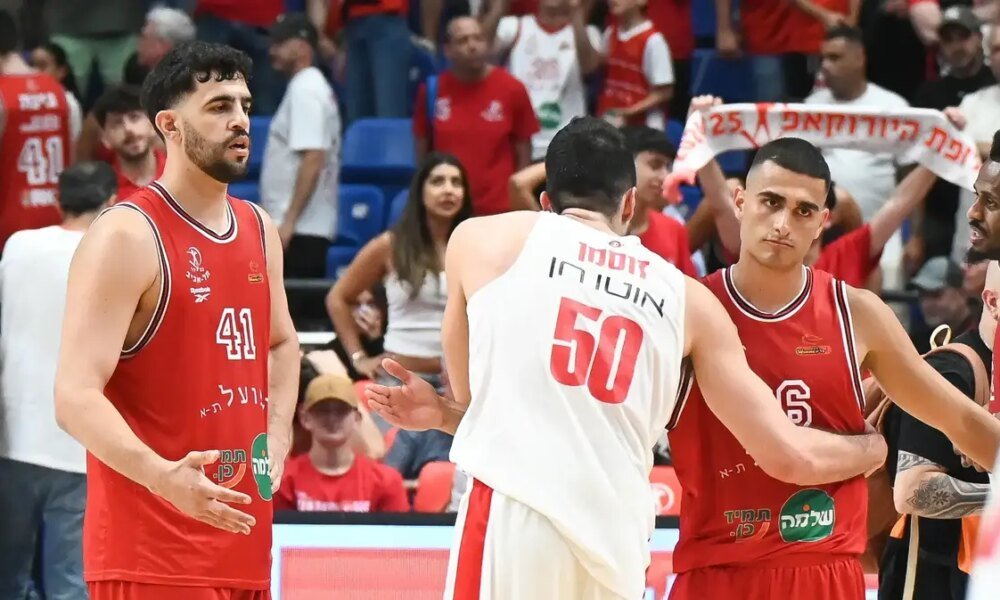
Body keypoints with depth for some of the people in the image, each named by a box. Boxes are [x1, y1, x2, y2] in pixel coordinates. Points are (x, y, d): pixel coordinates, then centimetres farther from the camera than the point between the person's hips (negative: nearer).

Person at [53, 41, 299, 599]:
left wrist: (276, 438, 14)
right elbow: (76, 397, -20)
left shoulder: (259, 229, 13)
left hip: (242, 539, 8)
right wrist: (162, 476, -34)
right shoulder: (127, 238, -12)